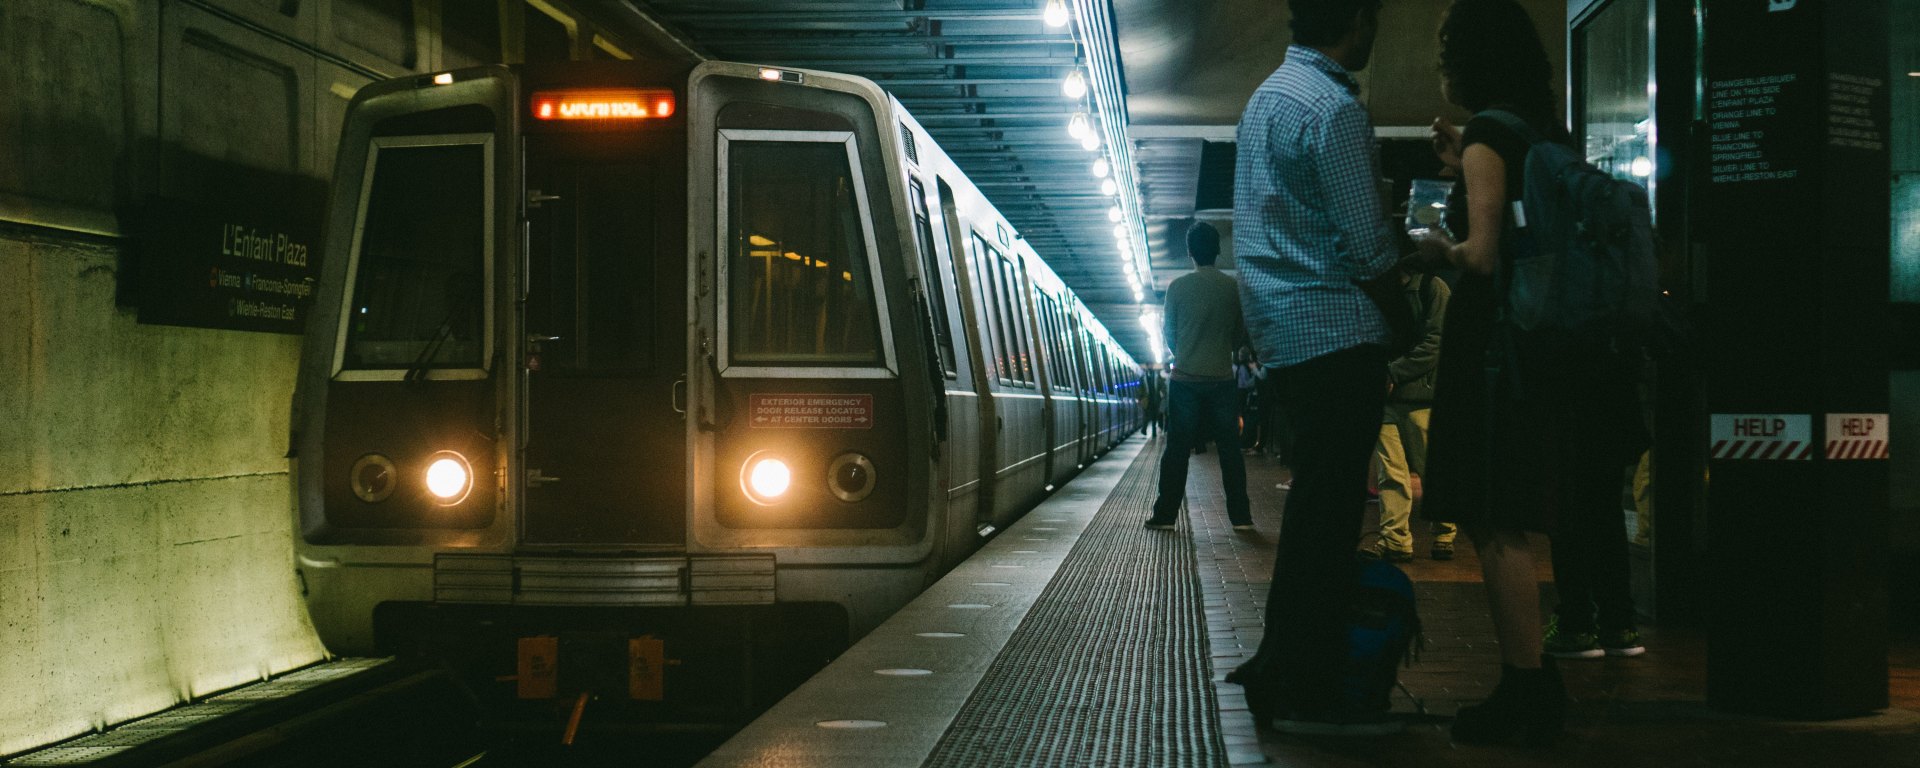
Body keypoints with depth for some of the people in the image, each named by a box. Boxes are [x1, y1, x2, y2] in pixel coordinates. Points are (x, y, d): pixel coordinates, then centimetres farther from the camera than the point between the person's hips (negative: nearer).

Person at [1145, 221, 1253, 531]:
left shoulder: (1178, 287, -4)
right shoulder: (1233, 288, -1)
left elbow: (1169, 334, 4)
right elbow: (1240, 334, 8)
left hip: (1185, 378, -1)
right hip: (1222, 378, 1)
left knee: (1176, 448, 4)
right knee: (1229, 448, 5)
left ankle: (1165, 514, 4)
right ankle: (1240, 515, 3)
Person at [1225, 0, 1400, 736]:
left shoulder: (1269, 94, 15)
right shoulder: (1335, 109, -15)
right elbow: (1369, 250, -14)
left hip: (1282, 330, 10)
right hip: (1335, 334, -10)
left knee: (1315, 502, 17)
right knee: (1330, 510, -5)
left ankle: (1281, 668, 23)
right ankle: (1307, 691, -2)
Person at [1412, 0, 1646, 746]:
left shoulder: (1486, 138, -12)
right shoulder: (1545, 132, 14)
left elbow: (1483, 256, -20)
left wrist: (1439, 248, 0)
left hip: (1496, 343, -9)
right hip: (1547, 343, 9)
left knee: (1496, 527, -5)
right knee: (1507, 524, 14)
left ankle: (1526, 692, -2)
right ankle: (1534, 685, 19)